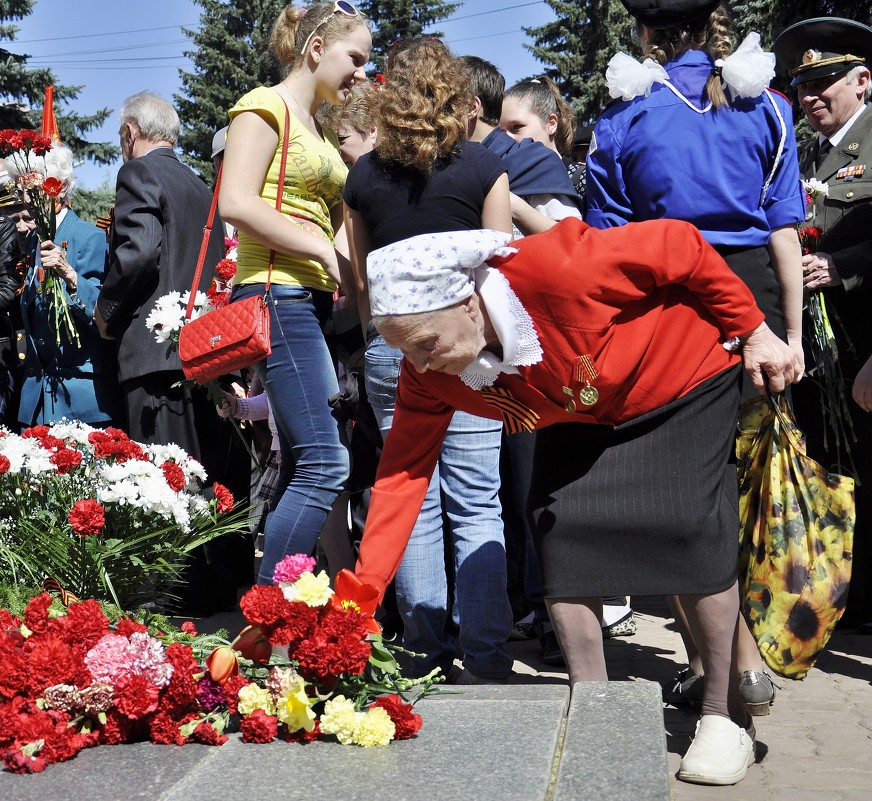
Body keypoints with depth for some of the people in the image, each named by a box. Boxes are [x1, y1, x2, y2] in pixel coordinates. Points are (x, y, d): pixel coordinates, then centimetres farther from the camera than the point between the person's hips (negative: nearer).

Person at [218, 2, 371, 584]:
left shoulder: (322, 133, 24)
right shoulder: (266, 106, -2)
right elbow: (237, 204, -16)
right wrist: (325, 252, -14)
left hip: (316, 302, 9)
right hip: (277, 296, -9)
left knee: (304, 470, 8)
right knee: (328, 464, -16)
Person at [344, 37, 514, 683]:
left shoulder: (364, 175, 4)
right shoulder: (484, 168, -4)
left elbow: (360, 278, 9)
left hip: (390, 348, 3)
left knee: (413, 502, 8)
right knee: (476, 506, 1)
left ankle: (425, 651, 14)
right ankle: (484, 657, 2)